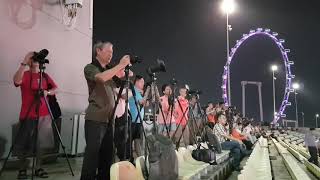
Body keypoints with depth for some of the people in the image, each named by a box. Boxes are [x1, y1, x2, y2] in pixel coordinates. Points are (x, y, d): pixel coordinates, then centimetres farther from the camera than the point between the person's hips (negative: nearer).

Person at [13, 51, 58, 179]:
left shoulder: (45, 76, 11)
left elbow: (55, 89, 8)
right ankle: (23, 169, 17)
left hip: (43, 115, 3)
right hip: (27, 114, -3)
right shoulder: (24, 74, -1)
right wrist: (24, 63, -27)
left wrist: (47, 92, -13)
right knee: (24, 144, 1)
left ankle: (38, 168, 16)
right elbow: (16, 81, -23)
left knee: (41, 143, 5)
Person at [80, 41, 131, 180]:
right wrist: (120, 65, -17)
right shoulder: (90, 68, 0)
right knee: (92, 152, -9)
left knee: (107, 153, 8)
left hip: (109, 118, 7)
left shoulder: (110, 70, 21)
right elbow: (102, 78, -22)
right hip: (95, 118, -7)